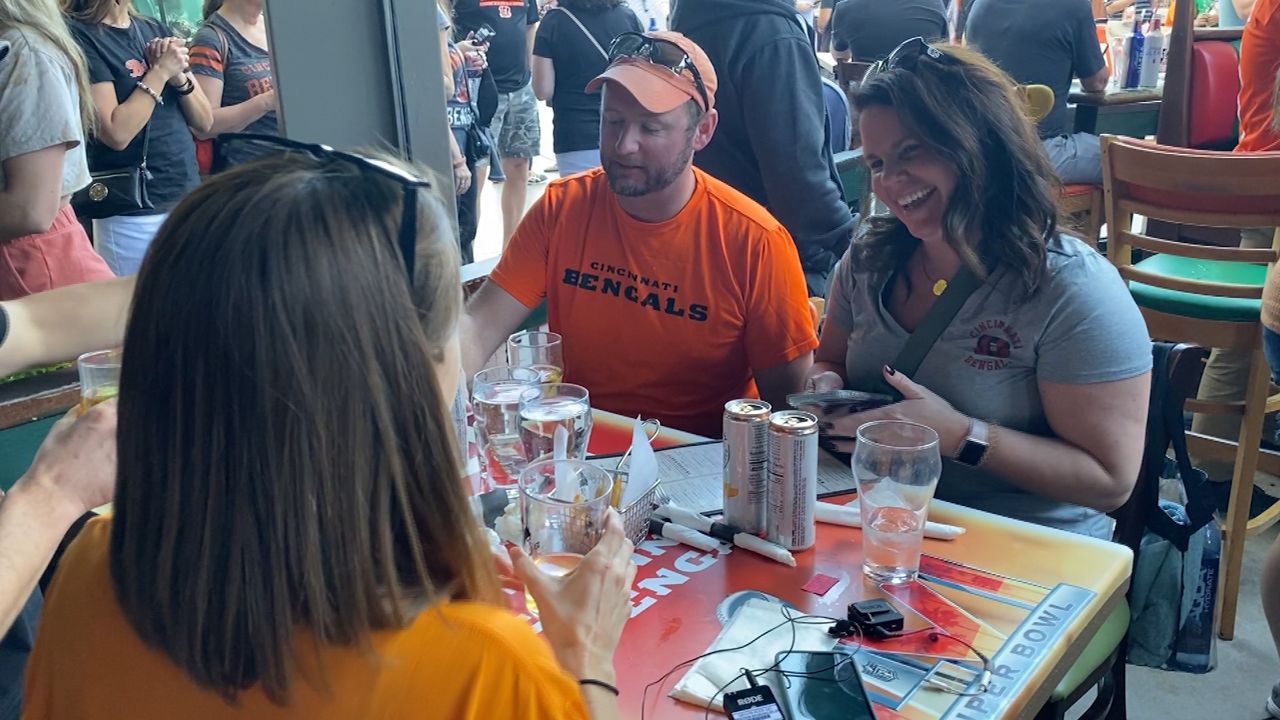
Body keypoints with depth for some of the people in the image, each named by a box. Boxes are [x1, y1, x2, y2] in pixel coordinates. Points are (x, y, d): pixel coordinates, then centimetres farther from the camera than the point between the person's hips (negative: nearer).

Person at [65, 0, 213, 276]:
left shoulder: (157, 31, 11)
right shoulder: (80, 36, -7)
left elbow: (205, 122, 9)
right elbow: (116, 133, -18)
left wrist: (179, 76, -8)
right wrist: (160, 71, -12)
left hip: (190, 201, 6)